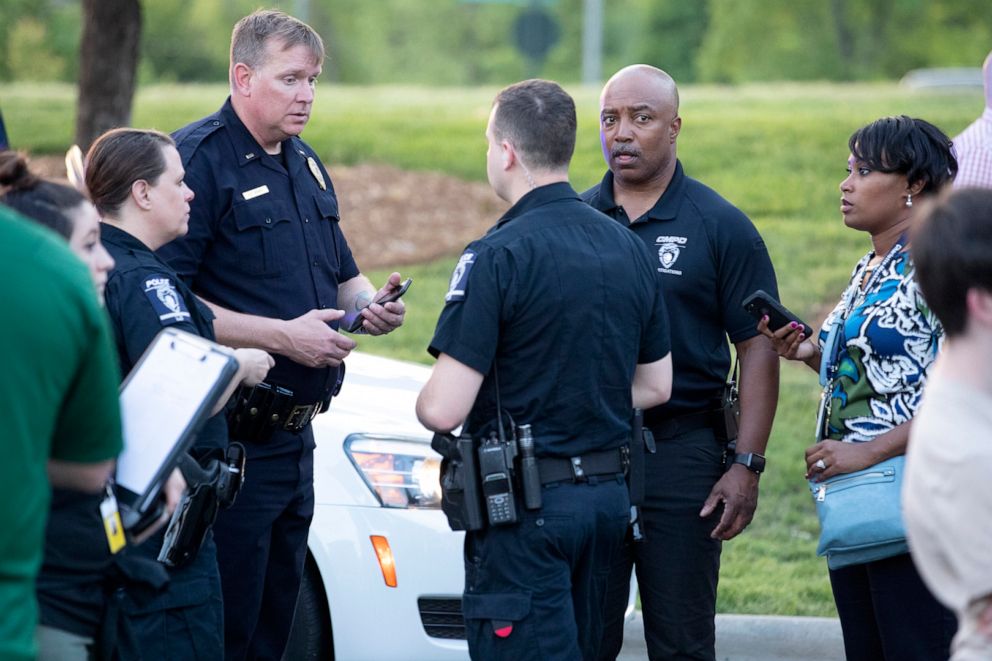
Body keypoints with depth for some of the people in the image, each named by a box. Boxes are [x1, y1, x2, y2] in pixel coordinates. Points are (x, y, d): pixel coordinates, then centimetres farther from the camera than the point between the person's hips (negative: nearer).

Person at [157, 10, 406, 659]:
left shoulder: (306, 165, 16)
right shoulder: (200, 159, -13)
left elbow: (343, 274, 27)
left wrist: (374, 304, 3)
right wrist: (282, 335, -22)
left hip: (296, 435, 9)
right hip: (230, 440, -9)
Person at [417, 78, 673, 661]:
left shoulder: (497, 257, -16)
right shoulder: (629, 248, 7)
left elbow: (444, 410, -19)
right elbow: (656, 385, 16)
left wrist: (425, 400, 3)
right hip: (610, 493, 7)